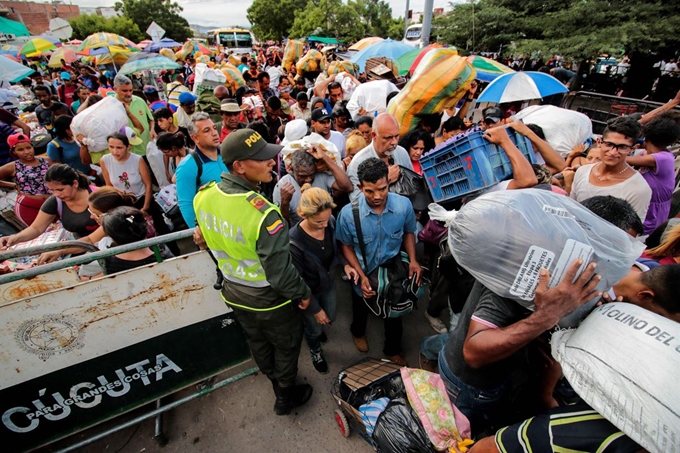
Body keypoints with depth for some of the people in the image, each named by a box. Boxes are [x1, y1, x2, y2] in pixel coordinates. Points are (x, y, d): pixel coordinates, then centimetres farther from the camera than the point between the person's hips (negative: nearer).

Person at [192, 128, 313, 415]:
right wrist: (303, 293, -13)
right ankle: (285, 397, 46)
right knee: (286, 344, 22)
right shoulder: (263, 214, -36)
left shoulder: (203, 196, -13)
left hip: (233, 292, 7)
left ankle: (274, 378, 58)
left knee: (257, 342, 30)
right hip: (268, 298, -6)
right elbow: (280, 272, -30)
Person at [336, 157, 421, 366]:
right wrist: (361, 276, -20)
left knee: (394, 315, 23)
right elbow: (346, 246, -12)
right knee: (361, 309, 29)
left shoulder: (404, 205, -25)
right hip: (363, 273, -1)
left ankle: (393, 350, 54)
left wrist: (413, 260, -19)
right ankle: (358, 332, 65)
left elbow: (408, 232, -4)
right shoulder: (348, 213, -30)